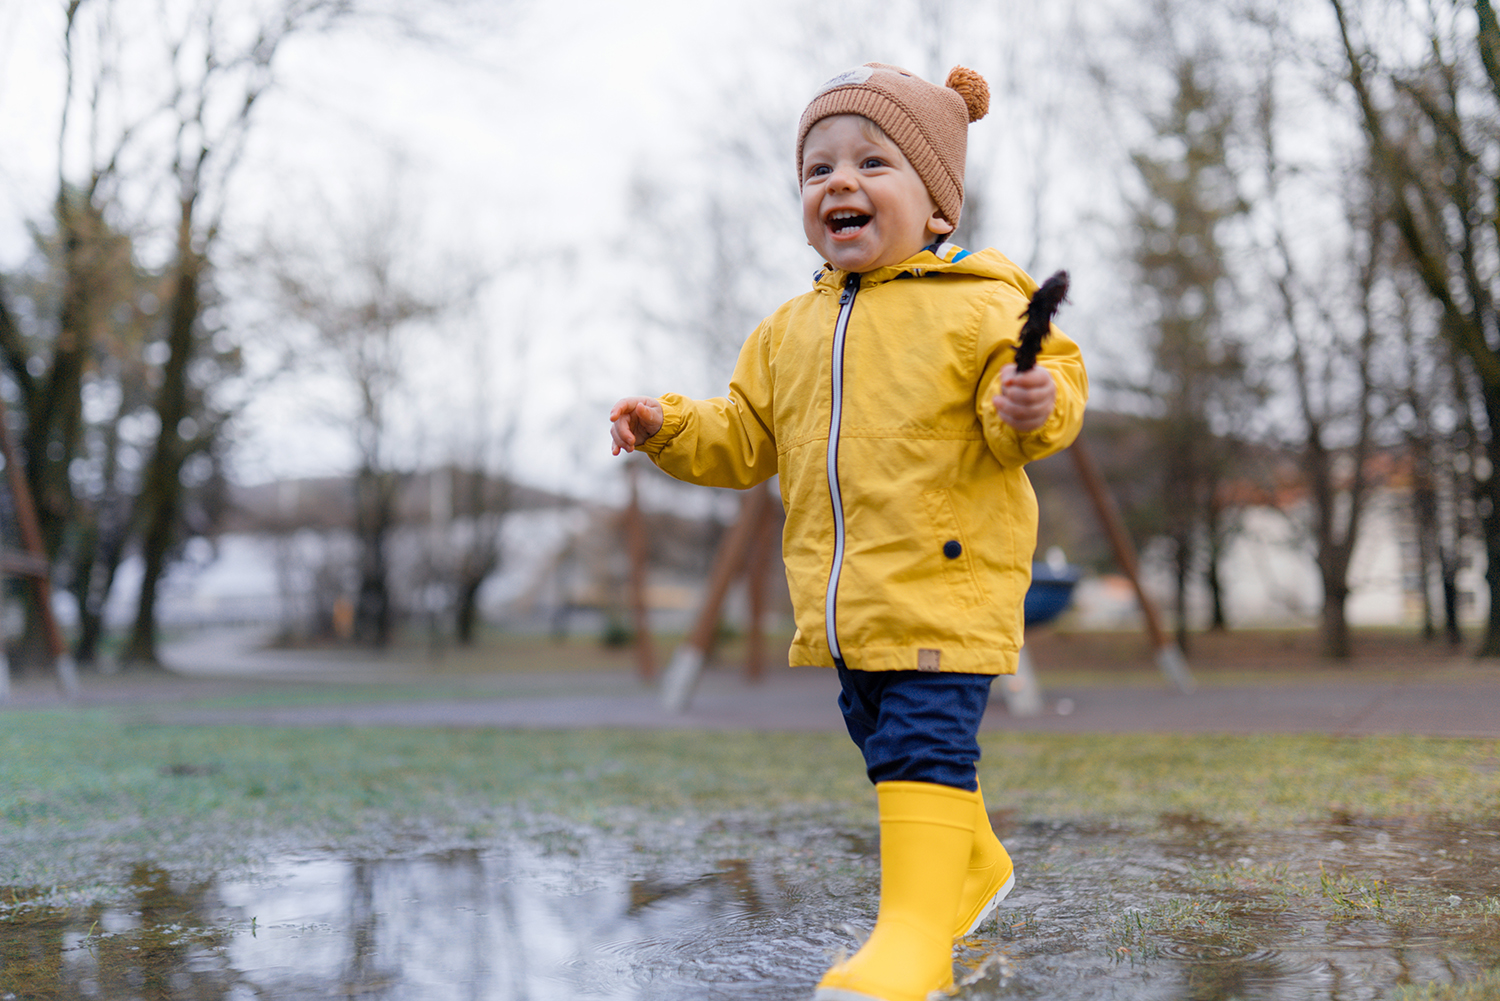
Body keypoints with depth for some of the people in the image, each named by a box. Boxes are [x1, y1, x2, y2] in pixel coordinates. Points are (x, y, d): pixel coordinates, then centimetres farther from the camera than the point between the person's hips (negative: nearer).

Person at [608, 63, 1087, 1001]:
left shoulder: (977, 307, -7)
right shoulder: (789, 332, 14)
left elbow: (1044, 386, -13)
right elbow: (744, 440, 18)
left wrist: (1034, 409, -35)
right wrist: (672, 427, 3)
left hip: (946, 581, -7)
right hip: (843, 597, 7)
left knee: (925, 742, -13)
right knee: (884, 740, 18)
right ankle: (975, 866, 40)